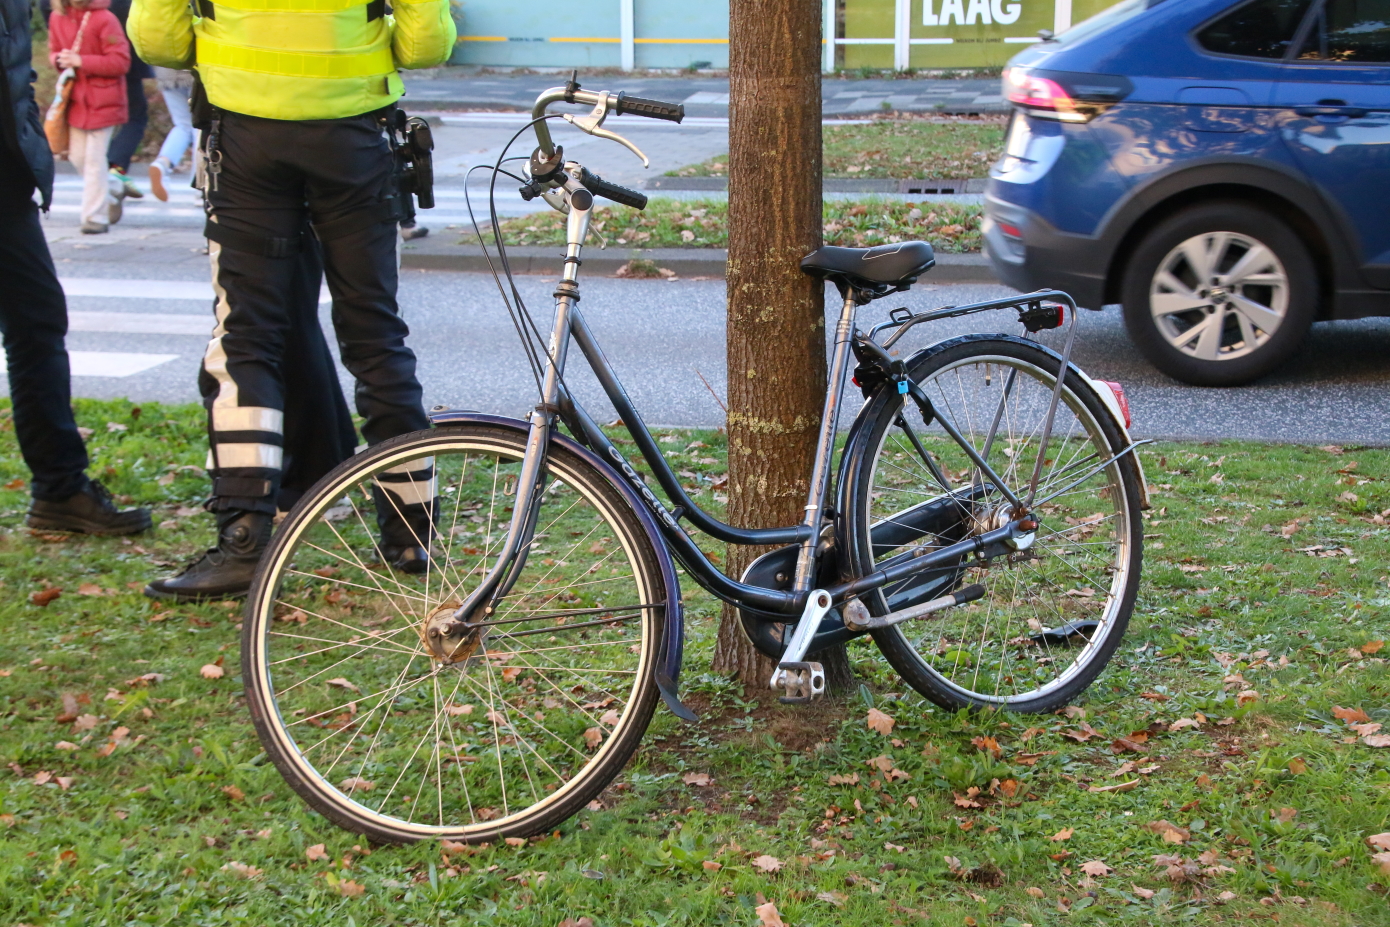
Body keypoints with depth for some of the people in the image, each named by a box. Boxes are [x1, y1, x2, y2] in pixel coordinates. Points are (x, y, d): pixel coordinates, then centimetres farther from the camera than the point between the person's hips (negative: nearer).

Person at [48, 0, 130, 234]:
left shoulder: (105, 19, -15)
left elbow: (120, 62, -16)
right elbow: (53, 51, 17)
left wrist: (80, 61, -20)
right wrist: (60, 59, -7)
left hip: (102, 101, -6)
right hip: (75, 100, 6)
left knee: (94, 158, -5)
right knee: (77, 156, 10)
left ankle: (96, 216, 2)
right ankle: (109, 201, 28)